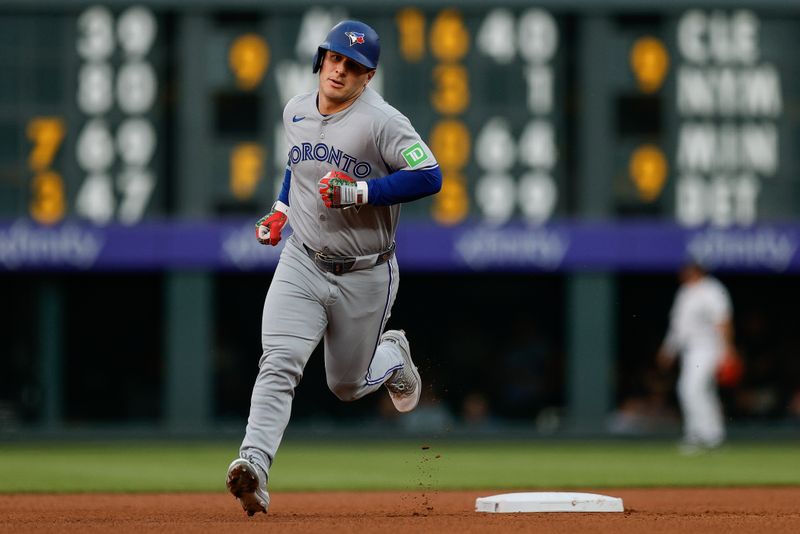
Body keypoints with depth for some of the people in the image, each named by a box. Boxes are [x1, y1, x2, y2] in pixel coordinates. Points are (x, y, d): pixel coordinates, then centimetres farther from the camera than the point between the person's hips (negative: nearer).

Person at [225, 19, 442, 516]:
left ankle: (393, 355, 45)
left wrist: (359, 192, -29)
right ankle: (254, 465, -29)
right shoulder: (296, 111, 4)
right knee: (279, 363, -19)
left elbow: (429, 176, -24)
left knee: (347, 385, 12)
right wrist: (282, 210, 16)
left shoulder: (382, 121, -16)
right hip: (303, 263, 3)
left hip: (365, 277, -3)